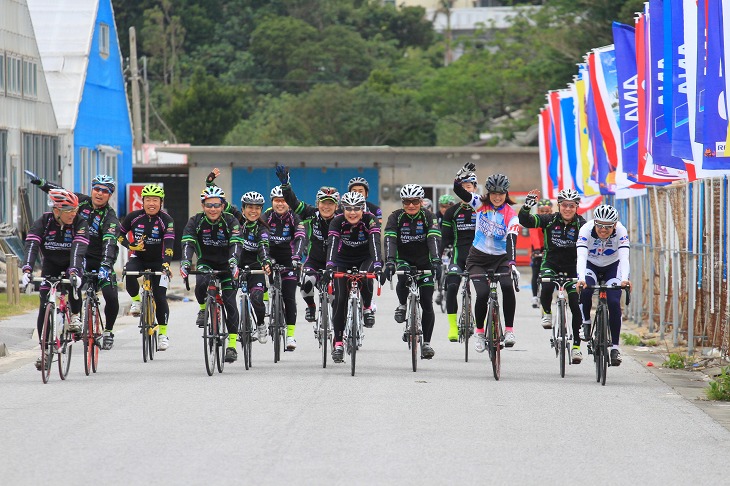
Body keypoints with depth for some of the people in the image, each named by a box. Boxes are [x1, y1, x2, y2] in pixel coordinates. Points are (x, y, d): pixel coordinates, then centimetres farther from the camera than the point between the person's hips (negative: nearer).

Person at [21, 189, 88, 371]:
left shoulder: (80, 223, -21)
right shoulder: (43, 222, -19)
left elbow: (78, 249, -35)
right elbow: (31, 246, -30)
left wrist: (74, 271, -51)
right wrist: (27, 270, -46)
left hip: (72, 264, -1)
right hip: (50, 265, 1)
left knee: (74, 281, -36)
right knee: (44, 308, -10)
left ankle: (75, 316, -10)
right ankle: (45, 351, 0)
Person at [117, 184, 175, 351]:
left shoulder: (166, 220, -17)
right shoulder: (134, 217, -10)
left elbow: (168, 244, -27)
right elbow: (120, 234, 2)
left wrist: (166, 264, -41)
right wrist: (130, 246, -17)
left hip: (158, 262, -1)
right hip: (139, 258, 1)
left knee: (160, 297, -10)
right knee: (129, 272, -33)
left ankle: (163, 333, 2)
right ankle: (136, 301, -7)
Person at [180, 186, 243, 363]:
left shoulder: (231, 221, -18)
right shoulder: (196, 222, -14)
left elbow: (236, 244, -31)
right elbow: (188, 243, -26)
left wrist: (233, 262, -51)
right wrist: (185, 262, -45)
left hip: (226, 264, -1)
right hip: (205, 262, 1)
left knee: (230, 302, -11)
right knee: (201, 284, -32)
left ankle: (232, 345, -6)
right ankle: (203, 309, -1)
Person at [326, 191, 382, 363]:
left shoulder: (370, 220, -23)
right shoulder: (338, 221, -22)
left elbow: (375, 242, -37)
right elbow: (332, 243, -34)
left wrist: (377, 263, -54)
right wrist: (330, 264, -52)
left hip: (365, 258, -1)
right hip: (343, 261, 1)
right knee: (340, 300, -10)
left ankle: (367, 308, -6)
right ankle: (338, 343, -2)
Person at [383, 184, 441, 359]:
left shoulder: (428, 217, -14)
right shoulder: (396, 217, -12)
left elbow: (434, 240, -27)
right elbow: (390, 240, -25)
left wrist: (436, 262, -43)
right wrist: (389, 261, -42)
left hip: (425, 261, 0)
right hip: (404, 260, 0)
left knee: (427, 303, -6)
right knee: (403, 277, -35)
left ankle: (426, 342, 5)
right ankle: (402, 305, -6)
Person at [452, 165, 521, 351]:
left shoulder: (511, 215, -13)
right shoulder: (481, 204, -6)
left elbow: (511, 241, -25)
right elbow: (458, 190, -15)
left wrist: (512, 264, -40)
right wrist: (461, 176, -37)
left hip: (501, 258, -1)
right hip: (478, 258, 1)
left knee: (507, 286, -28)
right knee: (482, 294, -18)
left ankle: (509, 329, -15)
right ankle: (479, 333, 4)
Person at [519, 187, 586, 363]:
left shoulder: (581, 224, -11)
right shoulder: (549, 220, -9)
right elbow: (525, 221, -17)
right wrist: (527, 206, -35)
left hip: (572, 267, 0)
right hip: (551, 263, 0)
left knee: (576, 306, -7)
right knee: (547, 287, -32)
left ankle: (576, 346, 2)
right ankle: (546, 313, -2)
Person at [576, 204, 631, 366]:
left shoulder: (621, 231, -28)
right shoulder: (586, 230, -30)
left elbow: (624, 258, -39)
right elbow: (581, 257, -41)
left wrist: (624, 279, -57)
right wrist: (581, 279, -58)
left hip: (612, 266, 0)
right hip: (590, 266, 0)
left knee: (614, 303, -18)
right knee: (585, 289, -32)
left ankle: (615, 346, -9)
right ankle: (586, 322, -6)